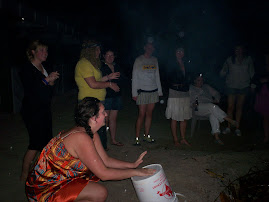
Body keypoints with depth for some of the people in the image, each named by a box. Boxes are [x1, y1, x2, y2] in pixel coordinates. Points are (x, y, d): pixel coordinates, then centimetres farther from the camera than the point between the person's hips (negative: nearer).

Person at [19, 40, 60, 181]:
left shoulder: (43, 68, 13)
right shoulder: (27, 69, -11)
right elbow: (31, 89, -21)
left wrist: (52, 81, -1)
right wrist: (47, 79, -20)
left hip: (45, 109, 8)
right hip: (32, 111, -8)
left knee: (46, 140, 11)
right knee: (35, 143, -5)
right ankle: (24, 174, 10)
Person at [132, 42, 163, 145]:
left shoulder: (155, 60, 13)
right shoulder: (139, 60, -1)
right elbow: (134, 77, -1)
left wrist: (159, 91, 14)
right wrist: (134, 93, -6)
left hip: (153, 91, 4)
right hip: (142, 91, -4)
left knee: (149, 114, 6)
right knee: (141, 114, -6)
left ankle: (146, 135, 17)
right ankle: (137, 138, 1)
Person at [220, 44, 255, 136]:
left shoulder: (248, 60, 3)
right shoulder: (230, 60, -2)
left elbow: (252, 73, 10)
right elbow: (223, 72, 3)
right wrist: (223, 73, -18)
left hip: (244, 86, 1)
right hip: (231, 86, -1)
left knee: (239, 107, 9)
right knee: (230, 107, 0)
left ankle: (237, 128, 17)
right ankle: (228, 127, 13)